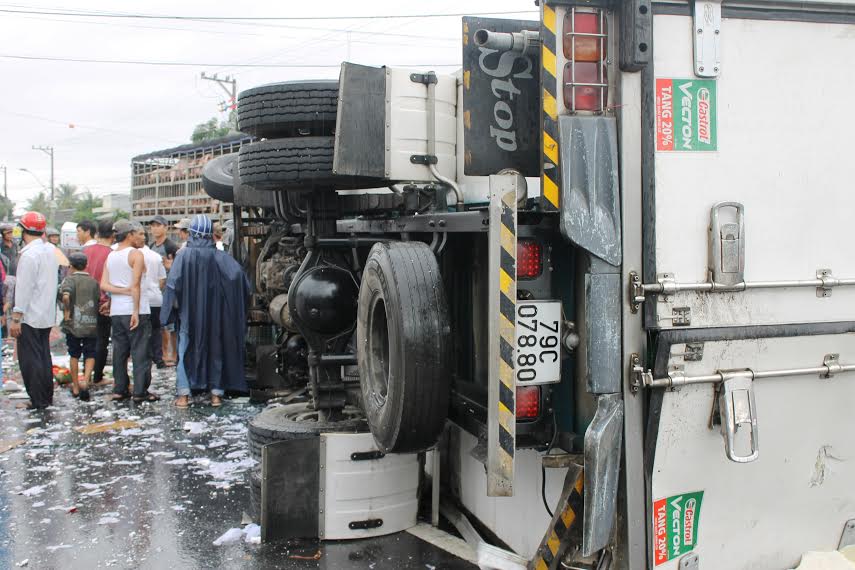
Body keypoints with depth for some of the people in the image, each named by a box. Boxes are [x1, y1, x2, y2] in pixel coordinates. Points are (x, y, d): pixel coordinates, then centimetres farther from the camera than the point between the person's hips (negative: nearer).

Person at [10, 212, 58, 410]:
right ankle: (47, 397, 21)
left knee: (30, 359, 0)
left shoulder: (29, 254, -18)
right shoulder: (50, 250, 6)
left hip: (30, 317, -8)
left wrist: (16, 318, -16)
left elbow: (24, 288, -18)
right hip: (47, 314, 8)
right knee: (44, 356, 15)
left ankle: (38, 400, 2)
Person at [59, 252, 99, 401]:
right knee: (90, 355, 6)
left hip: (73, 324, -1)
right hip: (91, 324, 1)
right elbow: (100, 301, 4)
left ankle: (75, 387, 19)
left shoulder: (70, 279, -5)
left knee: (74, 355, 12)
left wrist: (66, 312, -13)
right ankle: (85, 380, -16)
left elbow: (65, 296, -23)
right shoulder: (93, 282, 5)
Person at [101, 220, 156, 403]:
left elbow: (104, 285, 2)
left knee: (120, 351, 12)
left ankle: (119, 389, 15)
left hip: (116, 311, 7)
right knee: (140, 352, -2)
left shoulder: (110, 256, 12)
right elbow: (136, 284, -17)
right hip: (135, 310, -7)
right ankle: (140, 392, -2)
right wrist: (136, 311, -17)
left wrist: (123, 291, -7)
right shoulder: (136, 254, -9)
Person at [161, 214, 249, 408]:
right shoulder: (219, 256, -4)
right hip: (214, 312, 2)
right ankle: (216, 393, 12)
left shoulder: (184, 255, -9)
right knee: (215, 350, 12)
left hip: (189, 312, -2)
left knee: (186, 351, 7)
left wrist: (174, 304, -5)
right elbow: (238, 274, -15)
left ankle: (184, 394, 2)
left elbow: (173, 282, -17)